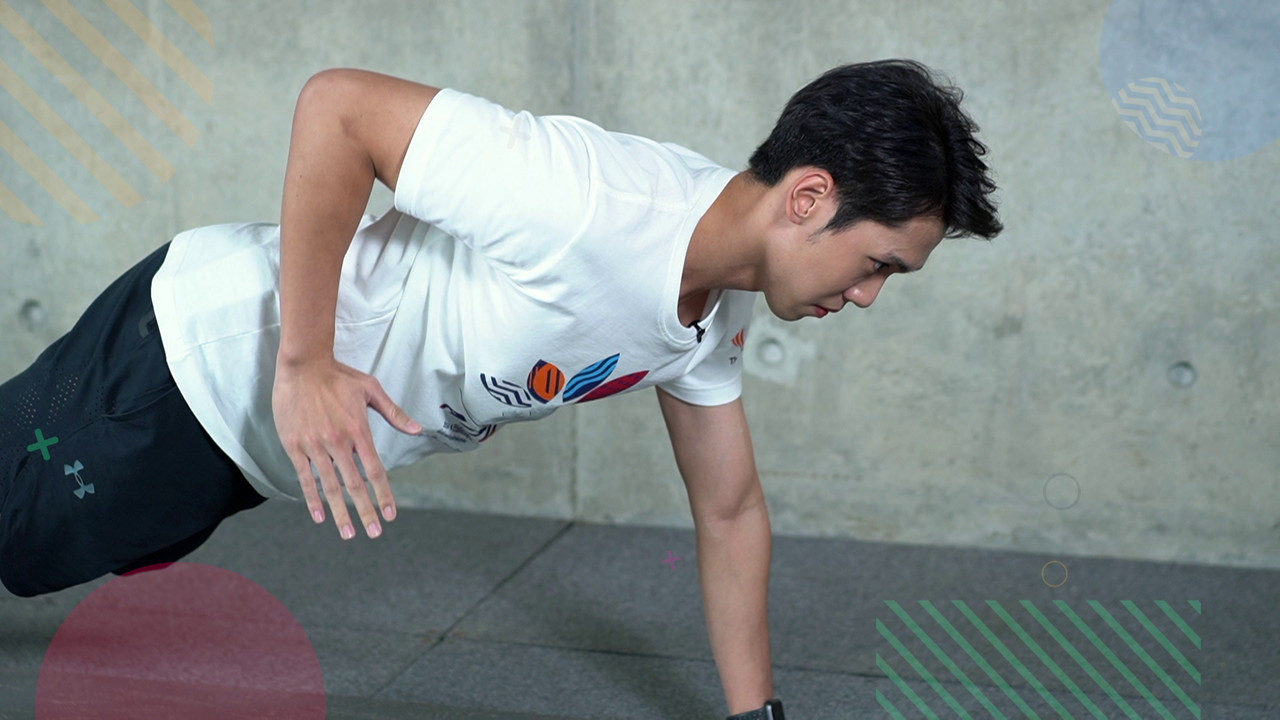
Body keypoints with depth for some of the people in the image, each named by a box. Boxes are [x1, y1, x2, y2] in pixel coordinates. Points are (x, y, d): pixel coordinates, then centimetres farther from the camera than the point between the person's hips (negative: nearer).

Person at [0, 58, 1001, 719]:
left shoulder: (720, 311, -6)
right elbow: (338, 105, -31)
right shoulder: (590, 204, -35)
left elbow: (731, 514, 5)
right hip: (195, 351, -7)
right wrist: (304, 360, -30)